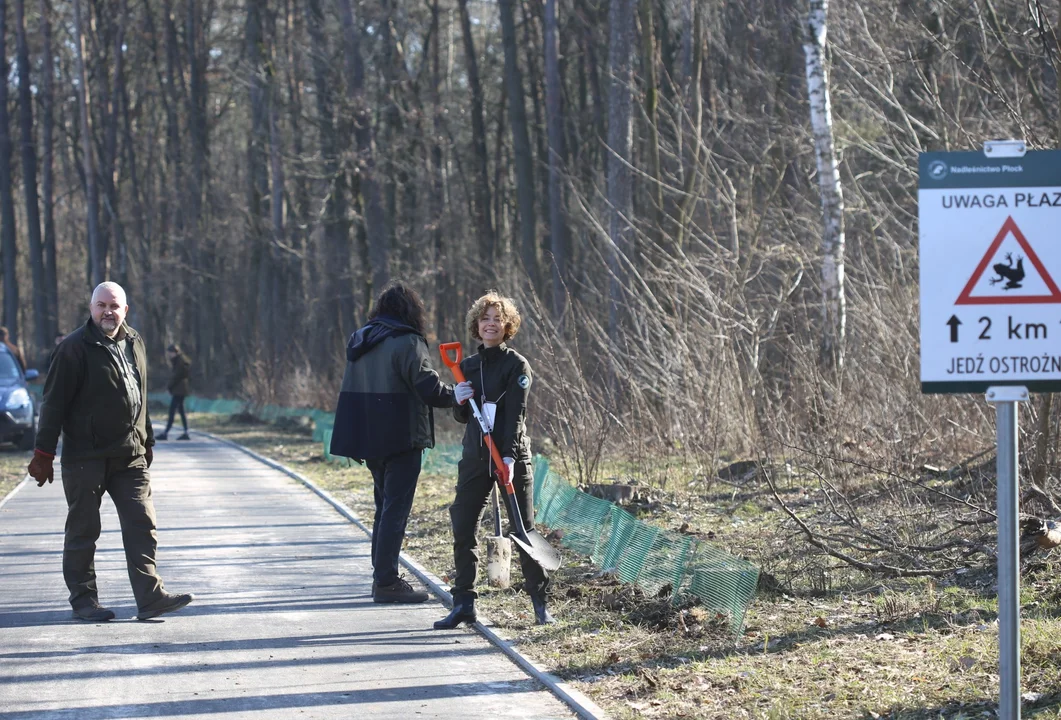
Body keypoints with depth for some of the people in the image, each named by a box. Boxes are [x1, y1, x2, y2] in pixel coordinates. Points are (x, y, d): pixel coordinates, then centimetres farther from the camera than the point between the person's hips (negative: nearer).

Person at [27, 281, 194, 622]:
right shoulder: (75, 348, -9)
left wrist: (146, 442, 23)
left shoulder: (134, 343, 12)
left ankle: (150, 597, -4)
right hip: (85, 456, -6)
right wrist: (43, 453, -11)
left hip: (130, 455, 6)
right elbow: (54, 402, -9)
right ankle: (83, 599, 12)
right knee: (83, 530, 3)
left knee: (142, 525, -2)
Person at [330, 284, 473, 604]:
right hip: (400, 439, -8)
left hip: (368, 438, 8)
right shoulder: (406, 342, -12)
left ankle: (382, 576, 21)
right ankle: (386, 582, -5)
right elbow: (426, 386, -16)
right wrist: (453, 396, -1)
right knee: (396, 509, -4)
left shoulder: (359, 341, 13)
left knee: (385, 506, 18)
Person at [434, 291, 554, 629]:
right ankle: (464, 603, 6)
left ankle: (540, 602, 7)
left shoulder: (517, 365, -4)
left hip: (512, 458, -5)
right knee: (463, 530, 0)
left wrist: (510, 456, -23)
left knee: (523, 529, -1)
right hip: (475, 458, 5)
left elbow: (516, 414, -13)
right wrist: (459, 402, -7)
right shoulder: (467, 366, 12)